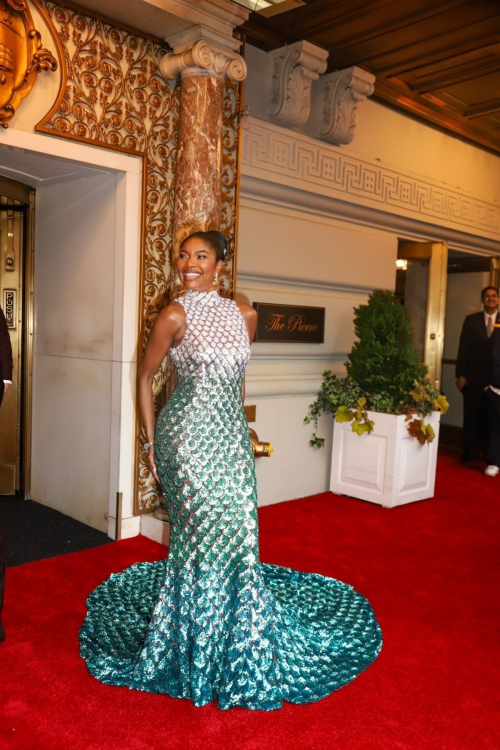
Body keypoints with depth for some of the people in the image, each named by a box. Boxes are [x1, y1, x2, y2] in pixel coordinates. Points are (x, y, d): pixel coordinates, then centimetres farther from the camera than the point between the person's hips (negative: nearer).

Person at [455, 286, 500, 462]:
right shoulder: (471, 320, 5)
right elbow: (463, 348, 1)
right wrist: (461, 375, -5)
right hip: (474, 376, 0)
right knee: (472, 415, 6)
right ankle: (470, 451, 16)